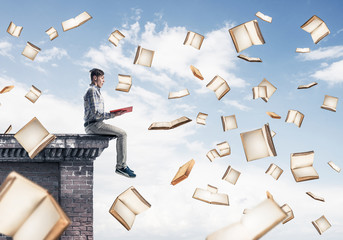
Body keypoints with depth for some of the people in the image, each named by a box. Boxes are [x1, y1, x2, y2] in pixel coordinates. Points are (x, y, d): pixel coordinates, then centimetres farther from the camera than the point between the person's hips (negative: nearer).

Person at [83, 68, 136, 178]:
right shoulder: (92, 91, -12)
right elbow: (95, 114, -20)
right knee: (122, 134, -15)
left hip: (96, 124, 10)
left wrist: (113, 113, 10)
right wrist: (113, 115, -18)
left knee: (122, 133, 14)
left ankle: (123, 164, 9)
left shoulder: (95, 91, 21)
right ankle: (120, 167, -15)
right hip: (94, 125, -10)